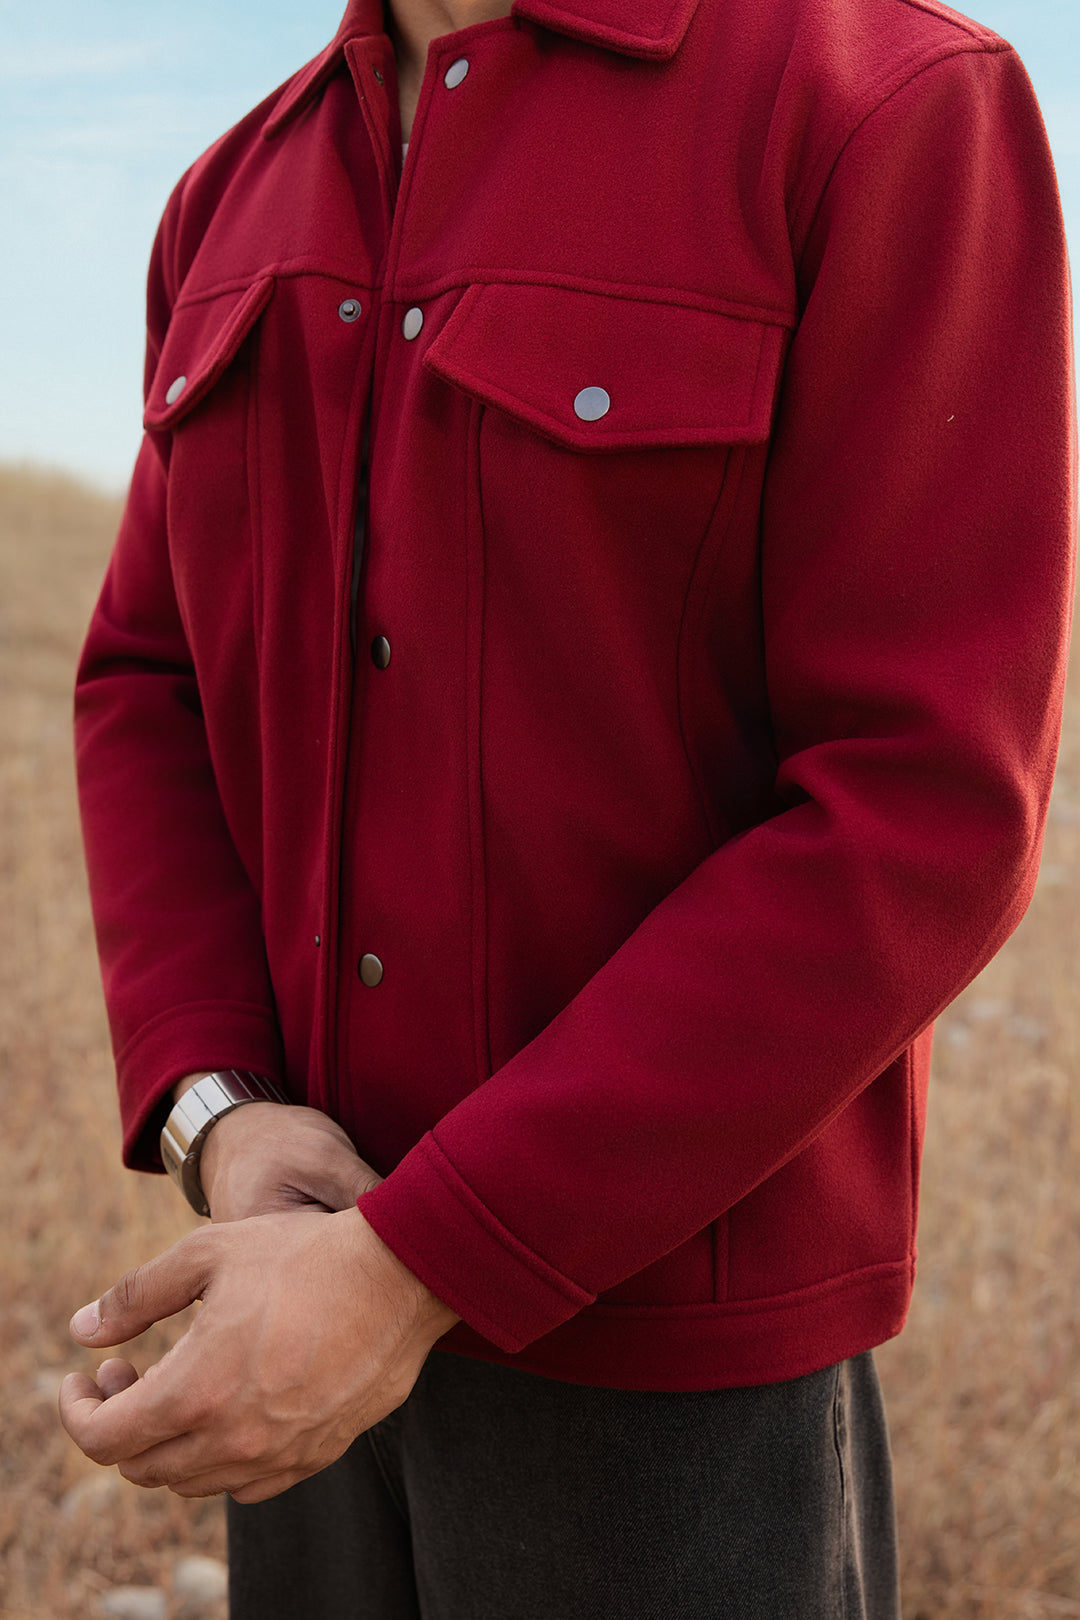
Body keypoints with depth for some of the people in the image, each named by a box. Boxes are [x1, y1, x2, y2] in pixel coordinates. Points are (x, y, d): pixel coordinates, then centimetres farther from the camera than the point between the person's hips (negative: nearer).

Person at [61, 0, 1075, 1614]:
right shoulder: (242, 206, 6)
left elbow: (925, 818, -21)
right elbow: (152, 704, 8)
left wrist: (414, 1266, -22)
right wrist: (223, 1120, -11)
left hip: (670, 1307, -5)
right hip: (336, 1266, 6)